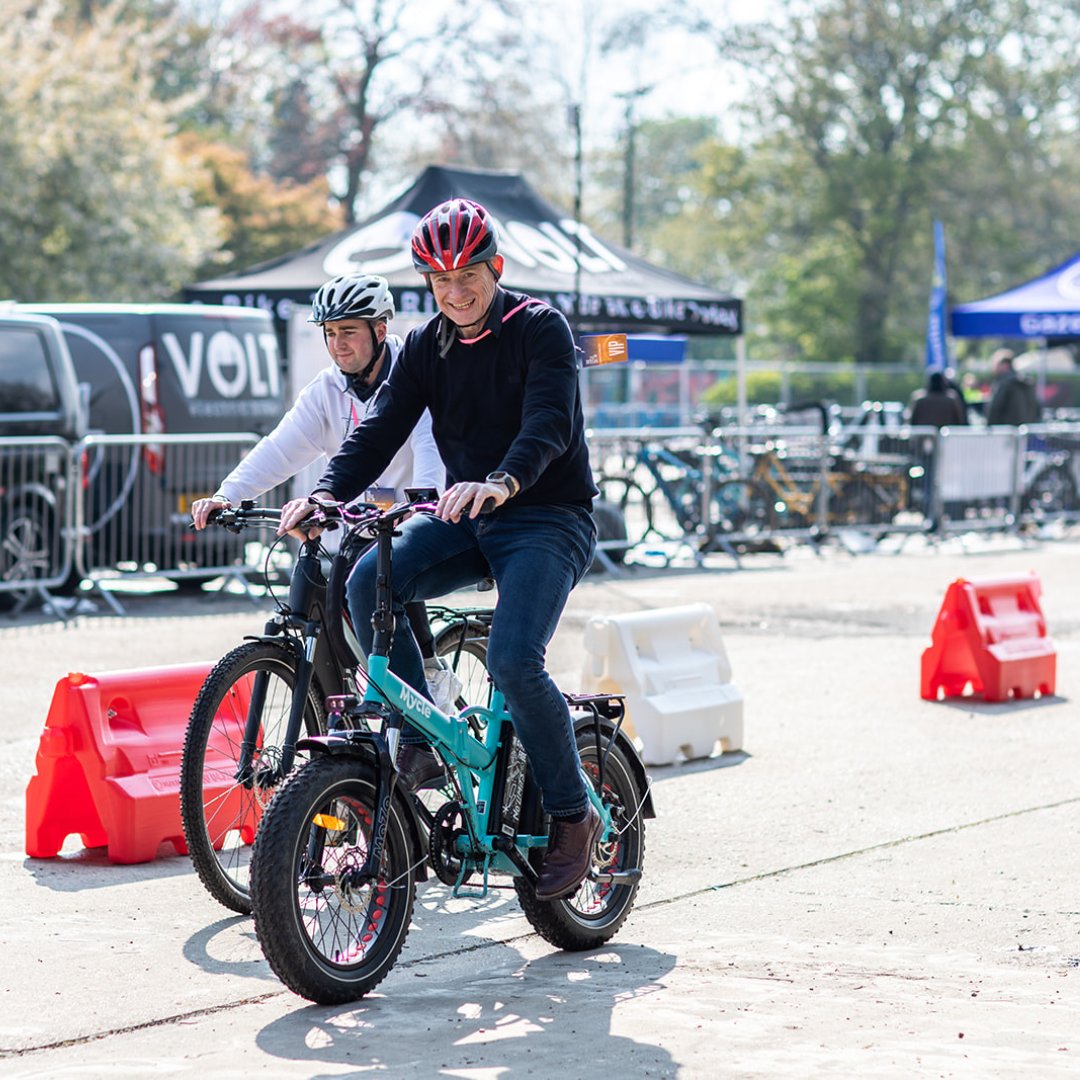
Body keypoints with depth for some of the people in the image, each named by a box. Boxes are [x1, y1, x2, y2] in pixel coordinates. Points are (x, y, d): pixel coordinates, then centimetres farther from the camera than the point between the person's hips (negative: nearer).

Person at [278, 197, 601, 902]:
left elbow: (548, 426, -27)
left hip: (549, 518, -5)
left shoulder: (540, 329, -11)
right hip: (464, 517, 6)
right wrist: (326, 494, -23)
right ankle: (420, 742, -9)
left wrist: (500, 484, -47)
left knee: (514, 659, -26)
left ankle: (573, 815, -7)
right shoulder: (428, 346, 6)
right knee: (371, 583, -22)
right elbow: (381, 430, -3)